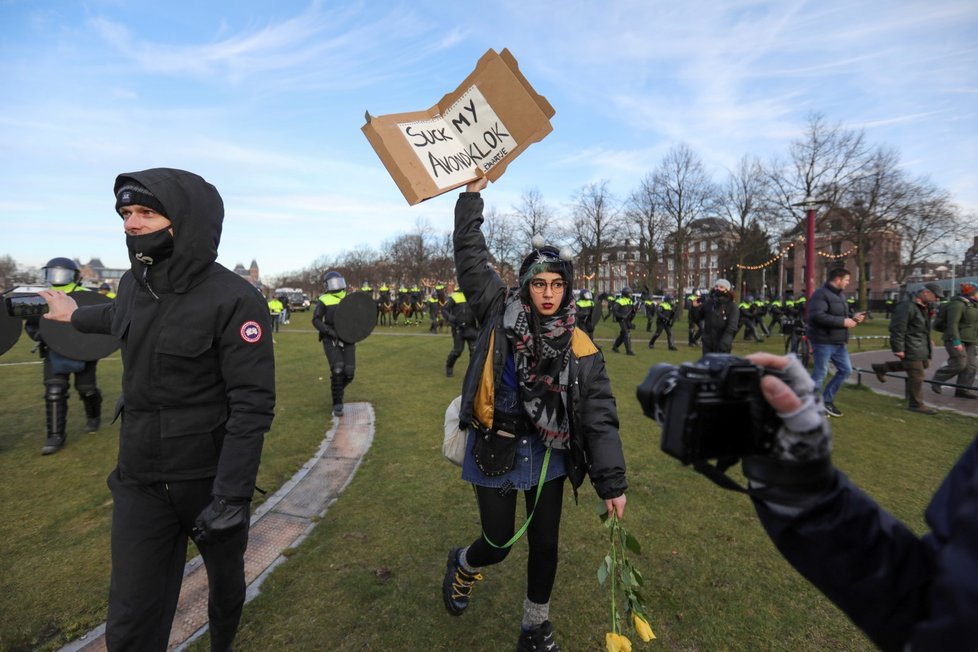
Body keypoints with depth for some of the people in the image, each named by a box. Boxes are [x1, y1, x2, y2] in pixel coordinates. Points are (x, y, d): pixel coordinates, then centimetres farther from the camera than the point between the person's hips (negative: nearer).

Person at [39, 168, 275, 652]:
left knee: (225, 573, 22)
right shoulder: (132, 284, 0)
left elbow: (253, 404, -23)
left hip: (209, 477, -4)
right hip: (139, 481, 5)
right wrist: (75, 316, 43)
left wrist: (231, 495, -25)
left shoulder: (234, 299, -21)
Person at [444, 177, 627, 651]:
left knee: (545, 546, 14)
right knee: (499, 544, 11)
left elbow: (600, 417, -6)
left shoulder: (579, 349, -6)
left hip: (547, 456, 2)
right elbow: (470, 255, -7)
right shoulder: (501, 314, -9)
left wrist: (611, 483, -7)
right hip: (495, 451, -2)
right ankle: (462, 567, 49)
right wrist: (472, 195, -6)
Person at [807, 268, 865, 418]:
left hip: (839, 342, 10)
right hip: (823, 341, -10)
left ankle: (826, 400, 24)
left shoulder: (840, 295, 16)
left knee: (846, 370, 13)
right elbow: (817, 316, -28)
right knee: (820, 373, -2)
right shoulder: (821, 294, -15)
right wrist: (843, 322, -23)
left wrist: (853, 318, 6)